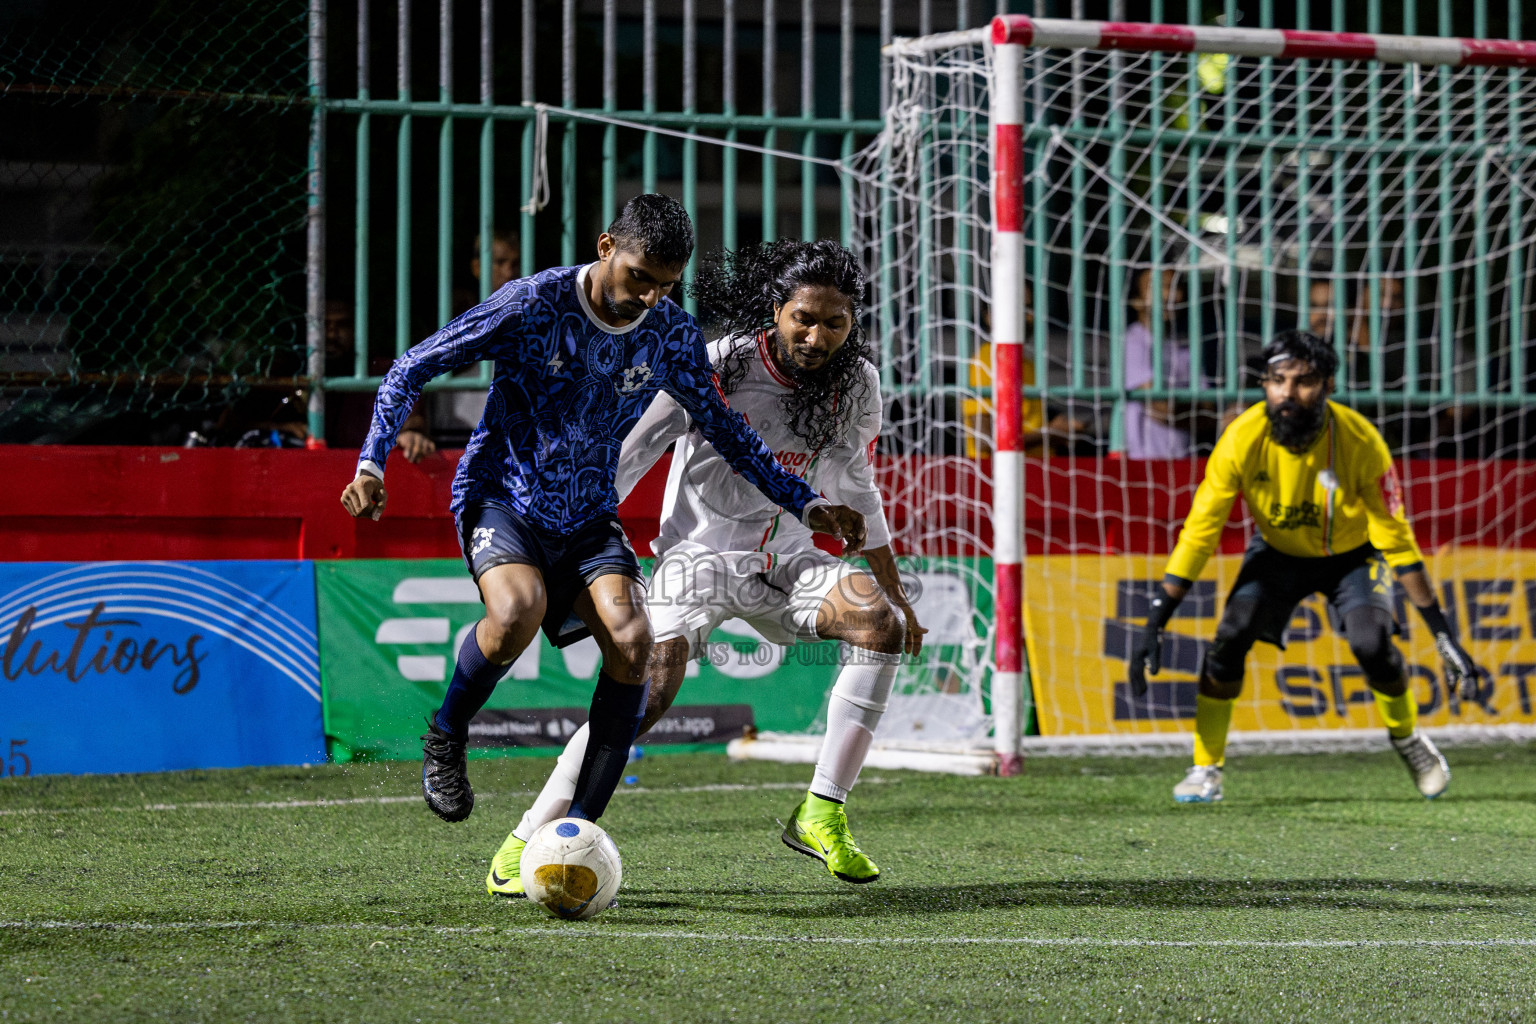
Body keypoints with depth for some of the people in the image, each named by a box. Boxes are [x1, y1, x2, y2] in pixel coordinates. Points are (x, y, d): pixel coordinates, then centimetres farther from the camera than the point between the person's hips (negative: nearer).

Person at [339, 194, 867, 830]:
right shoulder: (533, 304, -16)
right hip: (501, 498, -4)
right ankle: (444, 739, -6)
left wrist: (808, 505, 7)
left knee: (632, 642, -21)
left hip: (588, 518, 4)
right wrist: (371, 463, -20)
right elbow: (413, 368, -9)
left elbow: (724, 432, 13)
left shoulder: (673, 336, -3)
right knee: (519, 611, -34)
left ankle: (578, 827, -14)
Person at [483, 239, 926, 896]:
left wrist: (893, 590, 18)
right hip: (699, 550, -4)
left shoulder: (857, 384, -3)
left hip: (783, 556, 4)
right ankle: (525, 843, -17)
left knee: (882, 623, -23)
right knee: (650, 688, -26)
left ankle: (821, 816, -17)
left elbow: (856, 489, 15)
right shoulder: (715, 366, -17)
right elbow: (625, 459, -9)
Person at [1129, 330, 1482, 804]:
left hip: (1353, 554, -1)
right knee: (1230, 636, -22)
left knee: (1371, 643, -25)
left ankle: (1407, 737, 6)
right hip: (1278, 552, 1)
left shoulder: (1360, 441, -30)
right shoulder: (1243, 439, -28)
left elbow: (1396, 539, -22)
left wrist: (1442, 634, -23)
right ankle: (1206, 769, -6)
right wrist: (1154, 626, -25)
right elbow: (1199, 533, -22)